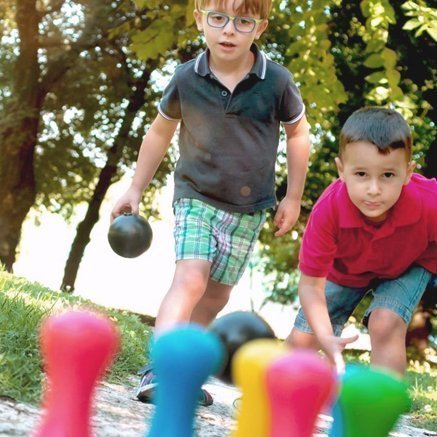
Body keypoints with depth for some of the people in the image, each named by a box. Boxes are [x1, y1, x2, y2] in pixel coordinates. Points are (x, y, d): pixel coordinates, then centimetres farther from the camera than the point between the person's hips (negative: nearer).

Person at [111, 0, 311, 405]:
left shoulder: (277, 81, -13)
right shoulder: (186, 79, -12)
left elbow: (297, 133, 3)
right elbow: (160, 132, 5)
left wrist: (293, 198, 5)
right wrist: (135, 190, 9)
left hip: (249, 208, 2)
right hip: (196, 196, -2)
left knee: (216, 294, 8)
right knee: (190, 278, -20)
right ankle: (156, 371, -25)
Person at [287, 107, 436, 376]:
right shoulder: (328, 211, -39)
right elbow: (310, 283, -32)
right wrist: (326, 337, -47)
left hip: (410, 265, -1)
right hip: (345, 269, 1)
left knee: (385, 323, -28)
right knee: (301, 339, 4)